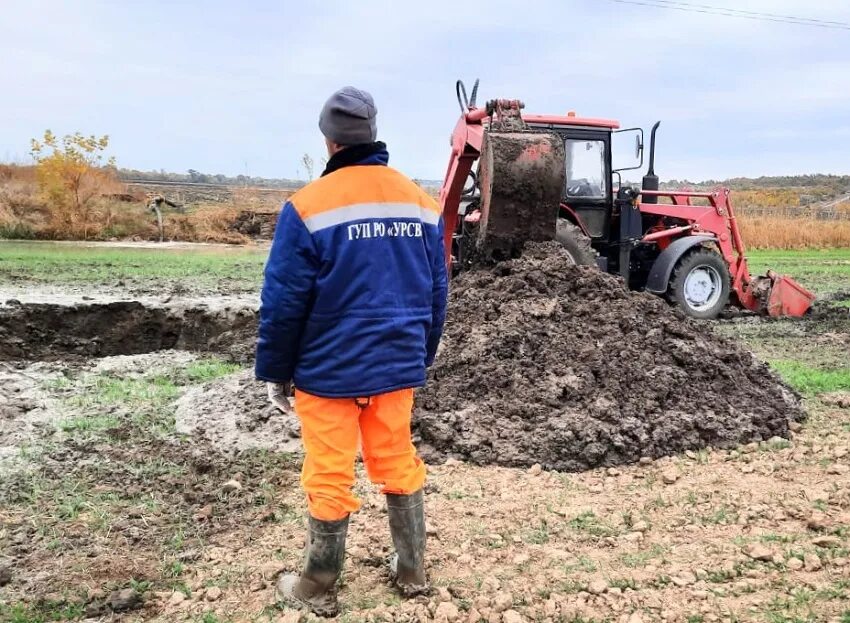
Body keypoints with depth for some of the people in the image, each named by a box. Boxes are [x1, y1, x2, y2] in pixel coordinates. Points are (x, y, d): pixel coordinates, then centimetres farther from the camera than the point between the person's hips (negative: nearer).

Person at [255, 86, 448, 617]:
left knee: (330, 479, 8)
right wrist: (422, 357, 18)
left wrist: (276, 373, -1)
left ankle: (319, 590, 24)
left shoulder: (310, 205, -14)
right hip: (397, 367, 5)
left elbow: (284, 303, -13)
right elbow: (437, 293, 8)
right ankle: (413, 571, 31)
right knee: (400, 467, 18)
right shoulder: (423, 202, 3)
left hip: (328, 370, -4)